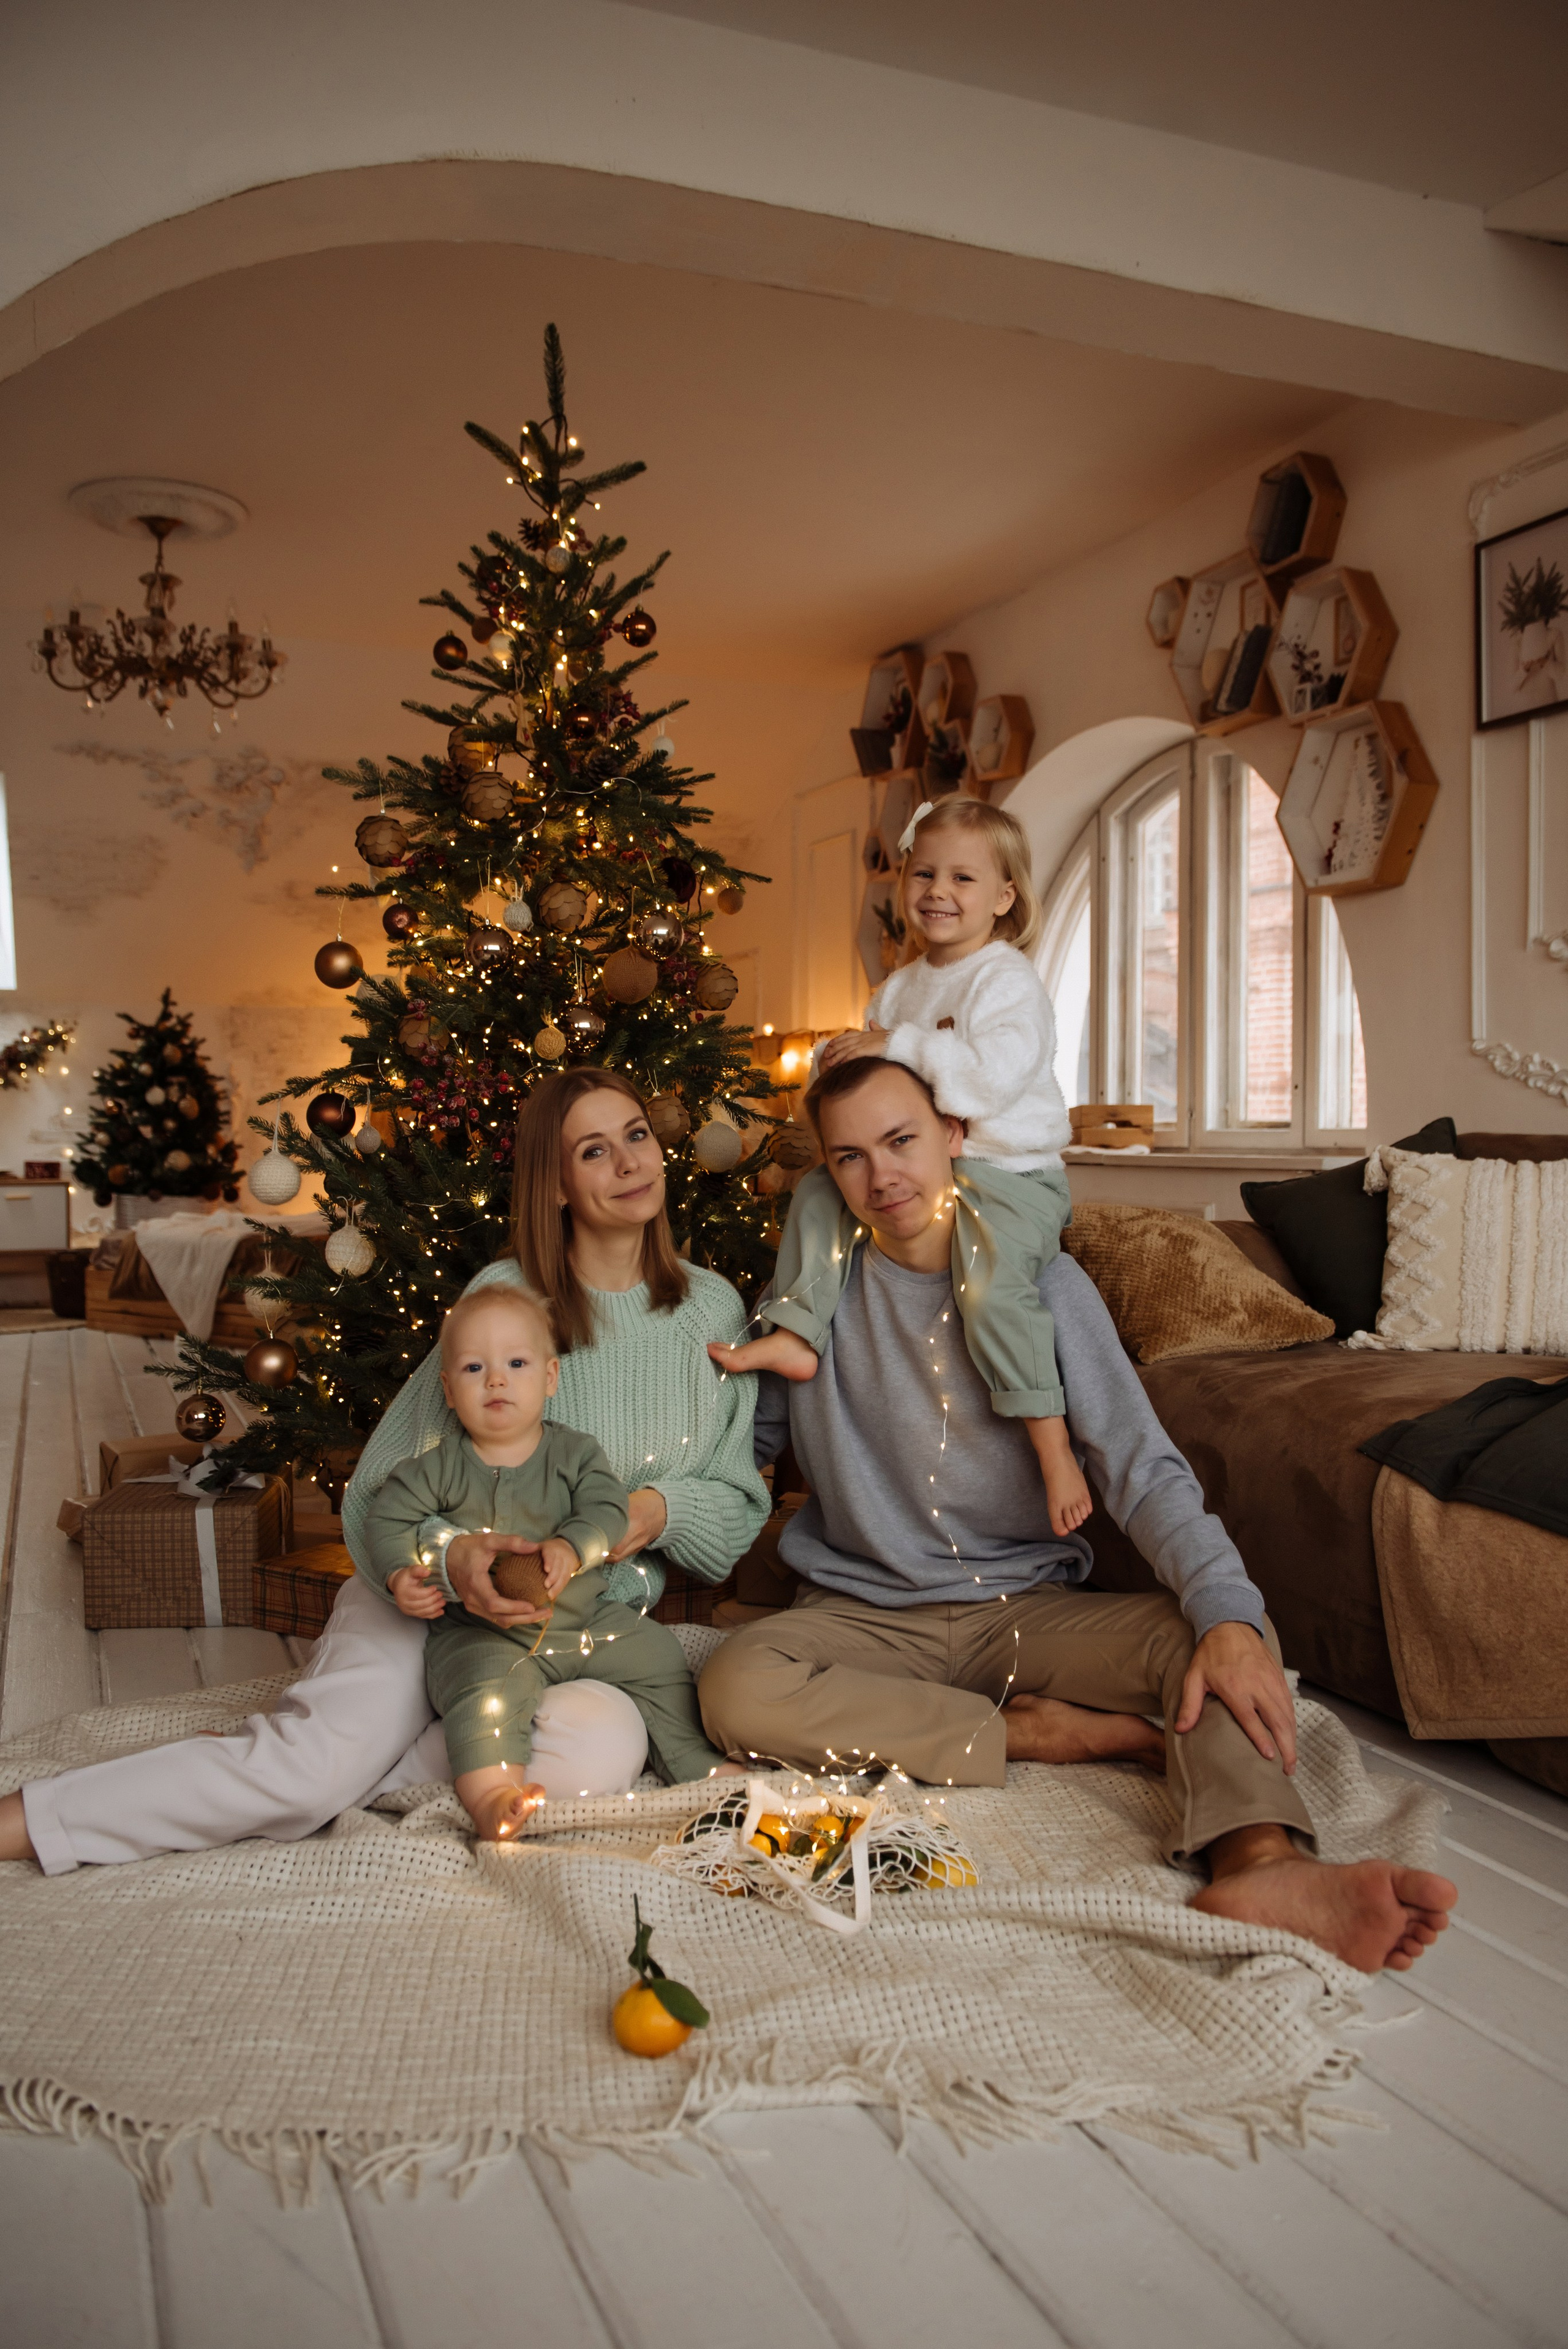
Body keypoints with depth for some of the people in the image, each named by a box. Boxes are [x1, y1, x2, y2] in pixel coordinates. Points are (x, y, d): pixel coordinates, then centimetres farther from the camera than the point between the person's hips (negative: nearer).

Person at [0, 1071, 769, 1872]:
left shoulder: (713, 1308, 3)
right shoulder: (505, 1296, -8)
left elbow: (741, 1504, 8)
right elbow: (390, 1488, -8)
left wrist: (660, 1508, -14)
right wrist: (450, 1553, -29)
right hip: (443, 1595, -3)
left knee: (605, 1751, -32)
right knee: (321, 1759, -29)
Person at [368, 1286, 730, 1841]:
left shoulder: (575, 1453, 1)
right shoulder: (441, 1468, -2)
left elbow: (607, 1510, -10)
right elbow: (386, 1518, 1)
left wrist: (571, 1548, -30)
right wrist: (401, 1575, -17)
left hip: (583, 1617, 3)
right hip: (482, 1633, -3)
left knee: (657, 1655, 0)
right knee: (488, 1689, -32)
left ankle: (707, 1765, 13)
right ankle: (491, 1796, -41)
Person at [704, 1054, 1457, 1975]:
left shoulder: (1041, 1282, -2)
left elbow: (1144, 1470, -11)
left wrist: (1228, 1615, -28)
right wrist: (731, 1375, -13)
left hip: (1029, 1605, 0)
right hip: (865, 1615, 0)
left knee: (1231, 1632, -24)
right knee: (737, 1686, -31)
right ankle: (1039, 1734, -20)